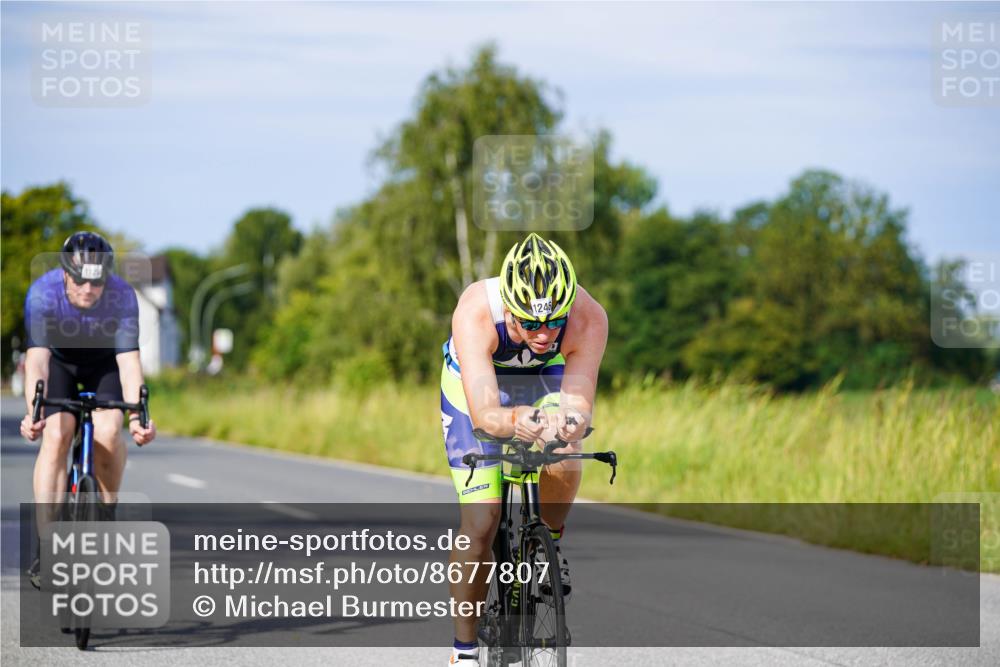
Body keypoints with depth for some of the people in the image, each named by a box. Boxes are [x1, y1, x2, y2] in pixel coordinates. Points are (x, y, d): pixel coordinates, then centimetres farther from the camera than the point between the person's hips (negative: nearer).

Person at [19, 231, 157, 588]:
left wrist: (136, 415, -46)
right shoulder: (42, 293, -32)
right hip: (58, 360, 0)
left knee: (108, 431, -26)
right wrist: (33, 413, -53)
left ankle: (108, 511, 2)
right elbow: (37, 358, -39)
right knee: (56, 435, -23)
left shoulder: (123, 297, -31)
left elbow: (129, 360, -33)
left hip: (104, 362, 0)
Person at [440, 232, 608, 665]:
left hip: (546, 378, 2)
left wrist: (571, 423, -64)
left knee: (564, 466, -29)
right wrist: (514, 421, -69)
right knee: (479, 525, -10)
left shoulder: (588, 318, -35)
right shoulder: (476, 311, -40)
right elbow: (483, 412, -47)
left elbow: (580, 403, -40)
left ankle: (549, 539, 4)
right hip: (475, 384, -1)